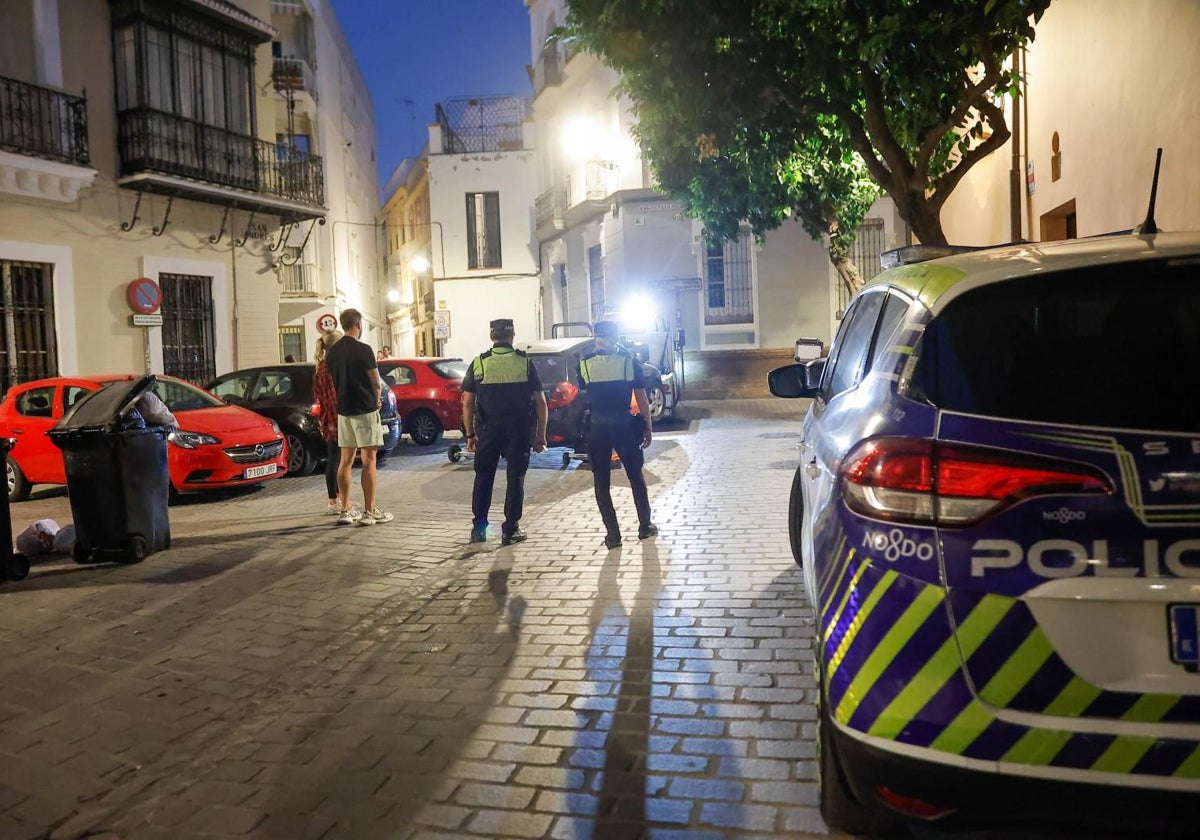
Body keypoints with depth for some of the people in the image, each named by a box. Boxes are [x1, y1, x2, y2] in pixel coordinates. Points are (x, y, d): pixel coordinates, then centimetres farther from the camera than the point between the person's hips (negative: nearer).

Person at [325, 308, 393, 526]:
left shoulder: (332, 352, 7)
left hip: (343, 409, 7)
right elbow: (376, 383, -10)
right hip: (365, 409, -6)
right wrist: (377, 400, 9)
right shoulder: (363, 350, -13)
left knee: (345, 460, 10)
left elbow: (333, 381, 12)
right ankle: (369, 511, -1)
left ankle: (345, 510, 13)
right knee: (369, 460, -2)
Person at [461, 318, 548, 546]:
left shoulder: (478, 363, 1)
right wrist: (541, 435, 4)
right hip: (519, 431, -1)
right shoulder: (525, 363, -1)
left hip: (488, 430, 1)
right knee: (515, 478, 7)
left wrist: (470, 435, 8)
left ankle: (479, 527, 18)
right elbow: (540, 401, -2)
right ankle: (511, 530, 7)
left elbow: (467, 403, 0)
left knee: (484, 476, 16)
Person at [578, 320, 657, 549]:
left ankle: (612, 534, 6)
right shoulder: (629, 361, -4)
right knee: (635, 476, 16)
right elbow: (641, 398, -2)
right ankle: (645, 526, 24)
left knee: (601, 481, 7)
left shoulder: (585, 363, -2)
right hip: (624, 424, 0)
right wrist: (648, 428, 6)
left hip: (597, 426, 0)